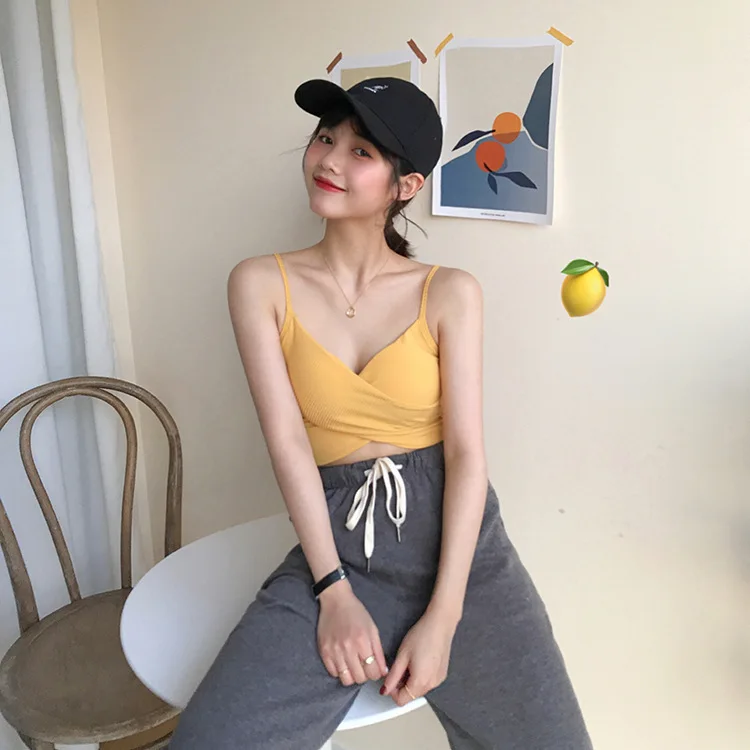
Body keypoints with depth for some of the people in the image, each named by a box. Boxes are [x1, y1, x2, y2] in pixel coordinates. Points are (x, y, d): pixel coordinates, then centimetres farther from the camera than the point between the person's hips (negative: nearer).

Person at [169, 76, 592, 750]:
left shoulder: (450, 294, 0)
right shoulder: (262, 284, 2)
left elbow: (467, 452, -6)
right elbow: (287, 439, -5)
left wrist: (442, 618, -13)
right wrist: (334, 591, -11)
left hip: (457, 542, 1)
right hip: (336, 546, 0)